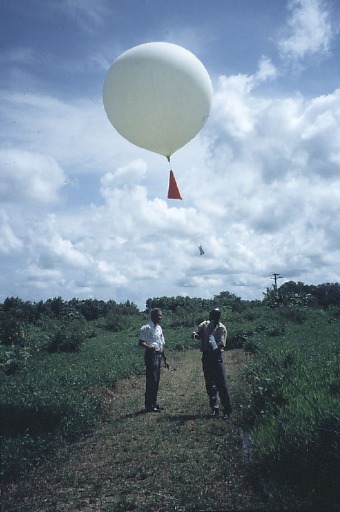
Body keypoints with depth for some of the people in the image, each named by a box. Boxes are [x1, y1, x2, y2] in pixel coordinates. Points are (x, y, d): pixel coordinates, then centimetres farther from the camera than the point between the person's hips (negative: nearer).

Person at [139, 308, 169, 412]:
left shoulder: (159, 328, 15)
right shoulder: (147, 328, -10)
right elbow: (141, 342, -15)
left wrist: (165, 359, 22)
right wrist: (149, 347, -34)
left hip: (158, 355, 8)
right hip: (151, 355, -8)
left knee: (156, 380, 13)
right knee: (151, 380, -6)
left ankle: (153, 403, 23)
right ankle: (149, 405, 1)